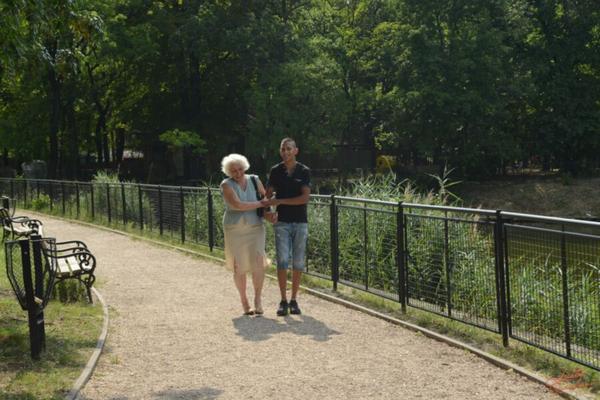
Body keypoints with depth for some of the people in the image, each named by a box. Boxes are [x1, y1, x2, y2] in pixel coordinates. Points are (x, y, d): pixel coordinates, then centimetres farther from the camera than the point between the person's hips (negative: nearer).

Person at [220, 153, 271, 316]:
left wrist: (269, 213, -11)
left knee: (258, 263, -13)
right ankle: (244, 300, 21)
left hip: (255, 228, 2)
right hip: (235, 230, -2)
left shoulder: (254, 180, 0)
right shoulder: (226, 185, -12)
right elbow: (237, 205, -24)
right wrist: (261, 204, -19)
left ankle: (258, 298, 3)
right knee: (239, 267, 2)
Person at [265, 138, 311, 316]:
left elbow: (305, 198, -9)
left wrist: (280, 201, -12)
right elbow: (268, 195, 6)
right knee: (282, 260, -9)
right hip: (282, 222, 0)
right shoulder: (275, 171, 4)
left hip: (300, 222, 0)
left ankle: (294, 300, 12)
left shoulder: (304, 171, 0)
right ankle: (283, 301, -2)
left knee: (298, 262, 3)